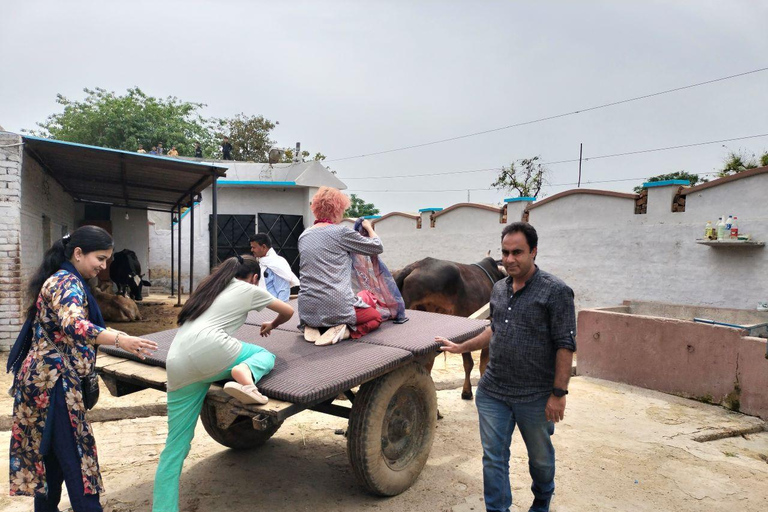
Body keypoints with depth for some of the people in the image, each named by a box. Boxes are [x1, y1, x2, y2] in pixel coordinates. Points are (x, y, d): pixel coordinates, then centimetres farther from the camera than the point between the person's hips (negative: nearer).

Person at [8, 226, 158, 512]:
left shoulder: (63, 280, 15)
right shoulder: (67, 282, -17)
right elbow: (72, 324, -37)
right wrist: (120, 340, -50)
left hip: (45, 376, 10)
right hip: (53, 379, -10)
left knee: (49, 451, 15)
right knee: (75, 454, -7)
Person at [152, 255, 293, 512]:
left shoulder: (209, 286, 33)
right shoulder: (249, 289, 19)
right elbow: (288, 311, 30)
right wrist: (271, 325, 51)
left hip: (177, 364, 5)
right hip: (209, 349, -5)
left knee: (175, 446, 12)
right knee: (266, 355, 21)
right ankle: (245, 374, -11)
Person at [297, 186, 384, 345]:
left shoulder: (303, 236, 11)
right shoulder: (341, 232, -8)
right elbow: (378, 247, 3)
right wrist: (369, 227, 21)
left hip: (307, 311, 6)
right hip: (337, 307, -6)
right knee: (376, 317, 22)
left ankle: (314, 327, 7)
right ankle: (345, 330, -7)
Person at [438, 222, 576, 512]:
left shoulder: (555, 291, -13)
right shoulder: (499, 289, 7)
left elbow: (565, 346, -14)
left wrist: (559, 393, -17)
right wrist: (461, 347, 21)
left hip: (535, 397, -4)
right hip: (493, 391, 4)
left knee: (540, 457, 18)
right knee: (494, 457, 8)